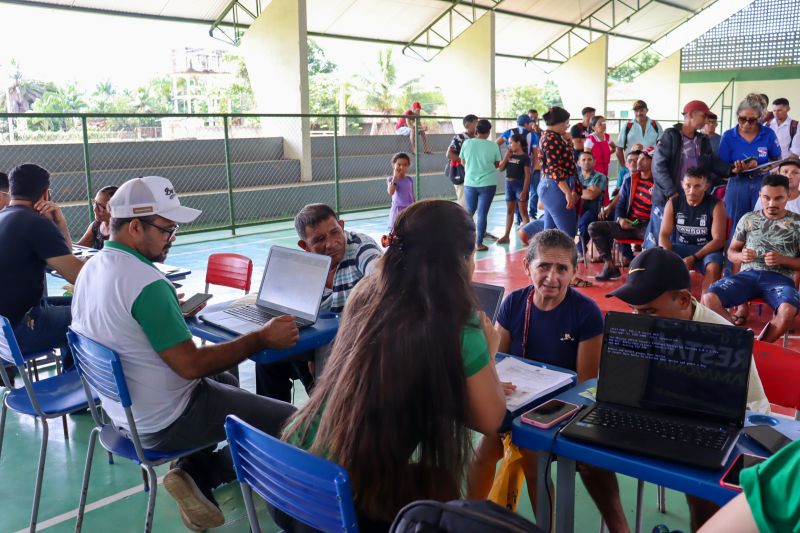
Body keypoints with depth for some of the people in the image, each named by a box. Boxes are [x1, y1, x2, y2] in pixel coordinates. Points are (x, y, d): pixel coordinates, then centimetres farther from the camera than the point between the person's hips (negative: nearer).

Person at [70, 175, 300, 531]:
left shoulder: (91, 268, 1)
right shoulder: (147, 283, -27)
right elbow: (191, 364, -26)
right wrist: (263, 338, -21)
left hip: (122, 410, 10)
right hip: (165, 423, -9)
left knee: (226, 381, 30)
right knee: (291, 421, -5)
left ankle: (196, 475, 17)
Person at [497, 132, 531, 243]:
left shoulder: (524, 157, -9)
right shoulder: (509, 156, 9)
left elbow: (527, 175, -12)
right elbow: (500, 168, 5)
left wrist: (524, 191, -18)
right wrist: (506, 156, -3)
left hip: (519, 185, -6)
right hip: (509, 184, 6)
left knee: (523, 212, -1)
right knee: (509, 211, 12)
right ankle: (506, 236, 18)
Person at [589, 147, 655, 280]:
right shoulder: (629, 180, 12)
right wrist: (620, 219, -5)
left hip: (648, 226, -5)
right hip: (628, 224, 5)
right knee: (594, 227, -12)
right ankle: (610, 266, -12)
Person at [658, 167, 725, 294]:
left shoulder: (715, 205, -10)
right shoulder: (673, 203, -3)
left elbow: (719, 240, -15)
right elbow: (664, 234, -4)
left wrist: (694, 258, -27)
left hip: (707, 249, -3)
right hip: (680, 247, 3)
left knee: (713, 267, -35)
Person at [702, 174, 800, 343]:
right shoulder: (748, 219, 14)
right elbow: (731, 252, 18)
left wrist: (783, 259, -12)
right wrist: (741, 256, -6)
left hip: (780, 278, -2)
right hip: (748, 274, 2)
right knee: (709, 298, -27)